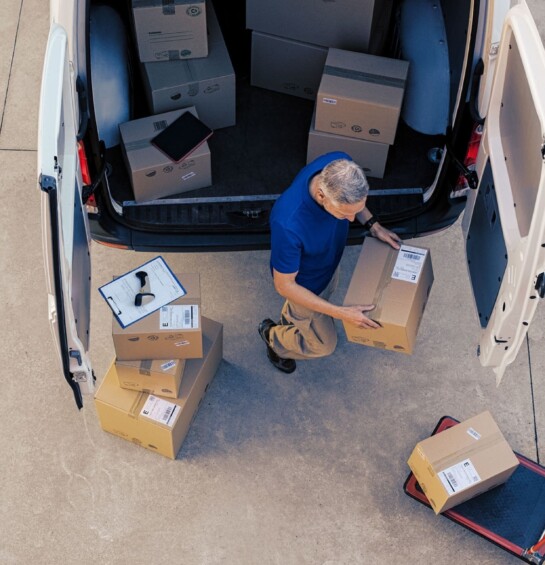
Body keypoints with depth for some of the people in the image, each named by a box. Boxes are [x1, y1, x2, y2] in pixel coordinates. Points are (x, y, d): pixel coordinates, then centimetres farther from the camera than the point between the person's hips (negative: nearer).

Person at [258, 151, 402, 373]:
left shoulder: (340, 166, -31)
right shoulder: (288, 224, -48)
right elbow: (284, 286, -31)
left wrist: (373, 225, -11)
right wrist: (341, 313, -31)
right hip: (304, 284, -6)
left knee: (326, 294, 37)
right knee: (324, 343, 19)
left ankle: (290, 322, 69)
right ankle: (273, 337, 48)